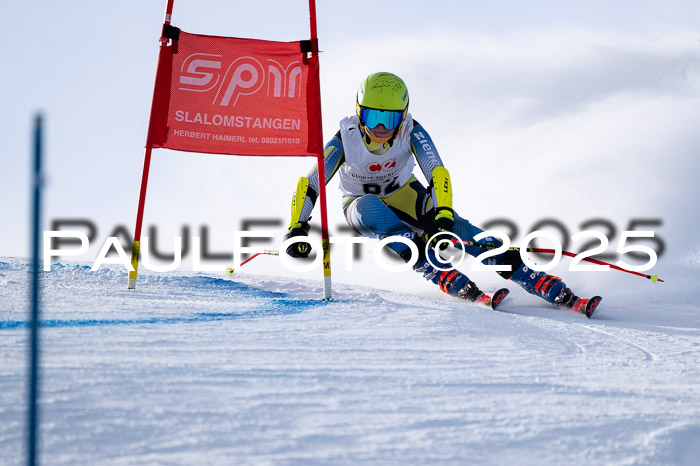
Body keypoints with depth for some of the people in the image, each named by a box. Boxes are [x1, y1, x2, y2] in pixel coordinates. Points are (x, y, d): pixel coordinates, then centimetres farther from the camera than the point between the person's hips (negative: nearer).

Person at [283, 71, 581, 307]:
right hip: (362, 206, -1)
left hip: (403, 197, 1)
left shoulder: (411, 133, -24)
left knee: (453, 225, -24)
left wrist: (442, 217, -46)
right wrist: (297, 229, -33)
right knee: (371, 206, -39)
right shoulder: (346, 139, -26)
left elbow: (439, 176, -31)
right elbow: (308, 185, -23)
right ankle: (442, 275, -45)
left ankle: (547, 286, -29)